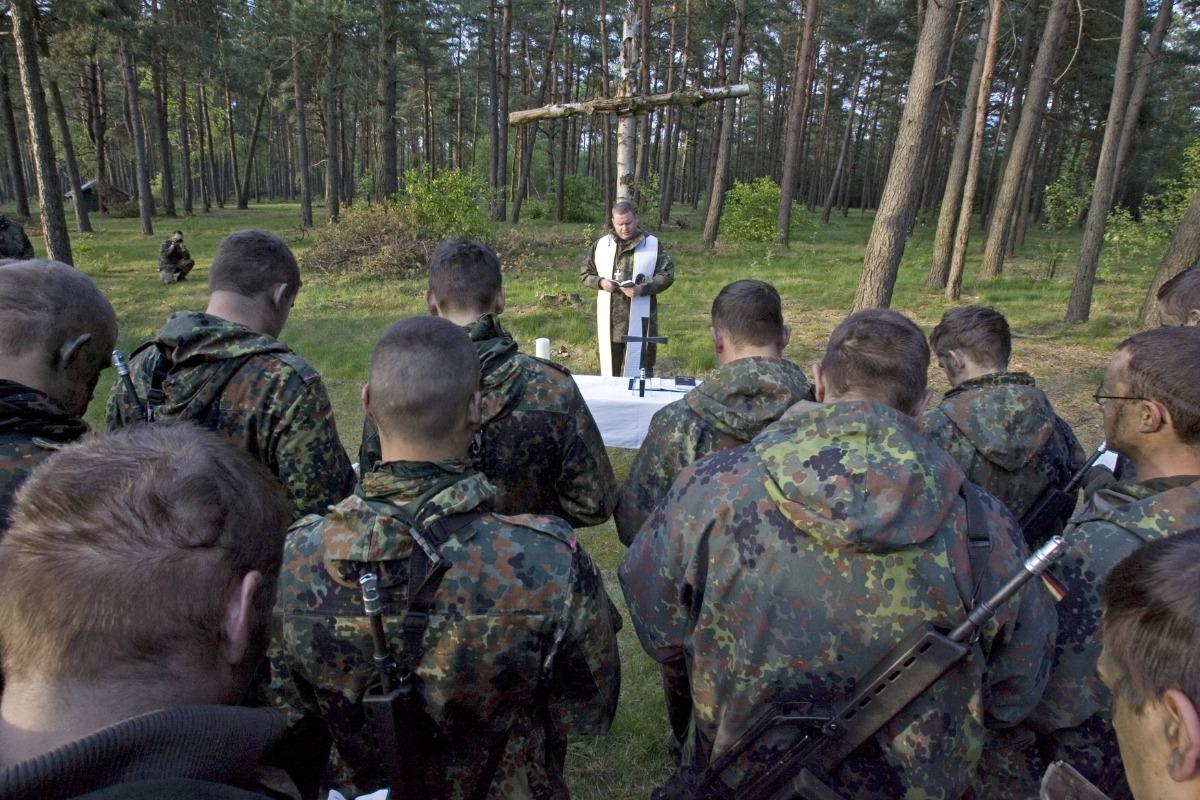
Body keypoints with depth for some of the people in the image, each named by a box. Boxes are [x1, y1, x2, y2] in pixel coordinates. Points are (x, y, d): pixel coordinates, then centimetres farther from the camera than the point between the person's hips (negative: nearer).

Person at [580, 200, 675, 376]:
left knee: (641, 371, 5)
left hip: (639, 321, -2)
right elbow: (585, 274, 12)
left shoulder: (653, 244, -1)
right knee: (610, 368, 12)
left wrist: (643, 289, -19)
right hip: (609, 320, 2)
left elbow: (667, 275, -3)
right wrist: (600, 282, -9)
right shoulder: (601, 244, 7)